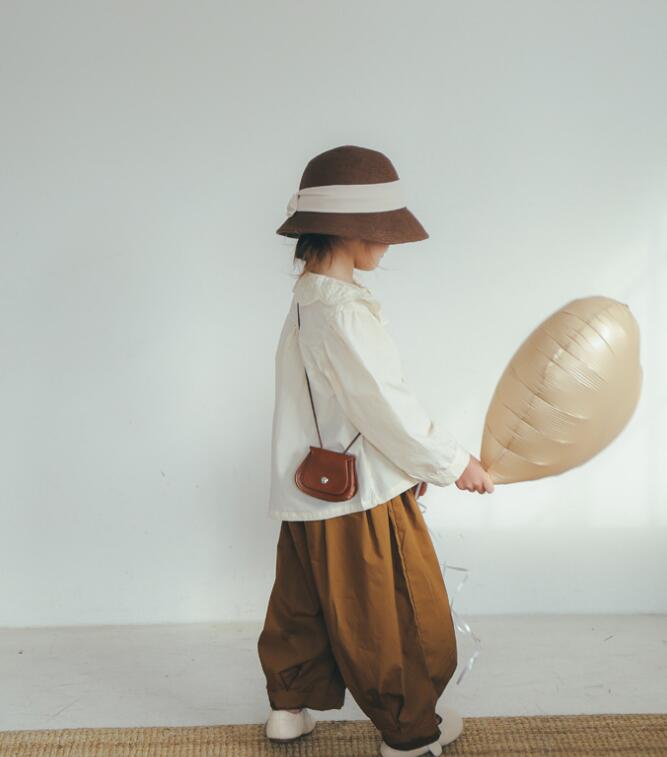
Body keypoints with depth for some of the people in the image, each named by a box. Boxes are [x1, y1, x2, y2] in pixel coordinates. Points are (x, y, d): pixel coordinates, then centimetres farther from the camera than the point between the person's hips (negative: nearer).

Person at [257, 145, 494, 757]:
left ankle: (289, 707, 39)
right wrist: (455, 463, -10)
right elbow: (388, 409, -24)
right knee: (399, 622, 10)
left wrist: (412, 462, 14)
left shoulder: (310, 299, 8)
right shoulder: (343, 313, -25)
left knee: (305, 609, 23)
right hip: (361, 502, -9)